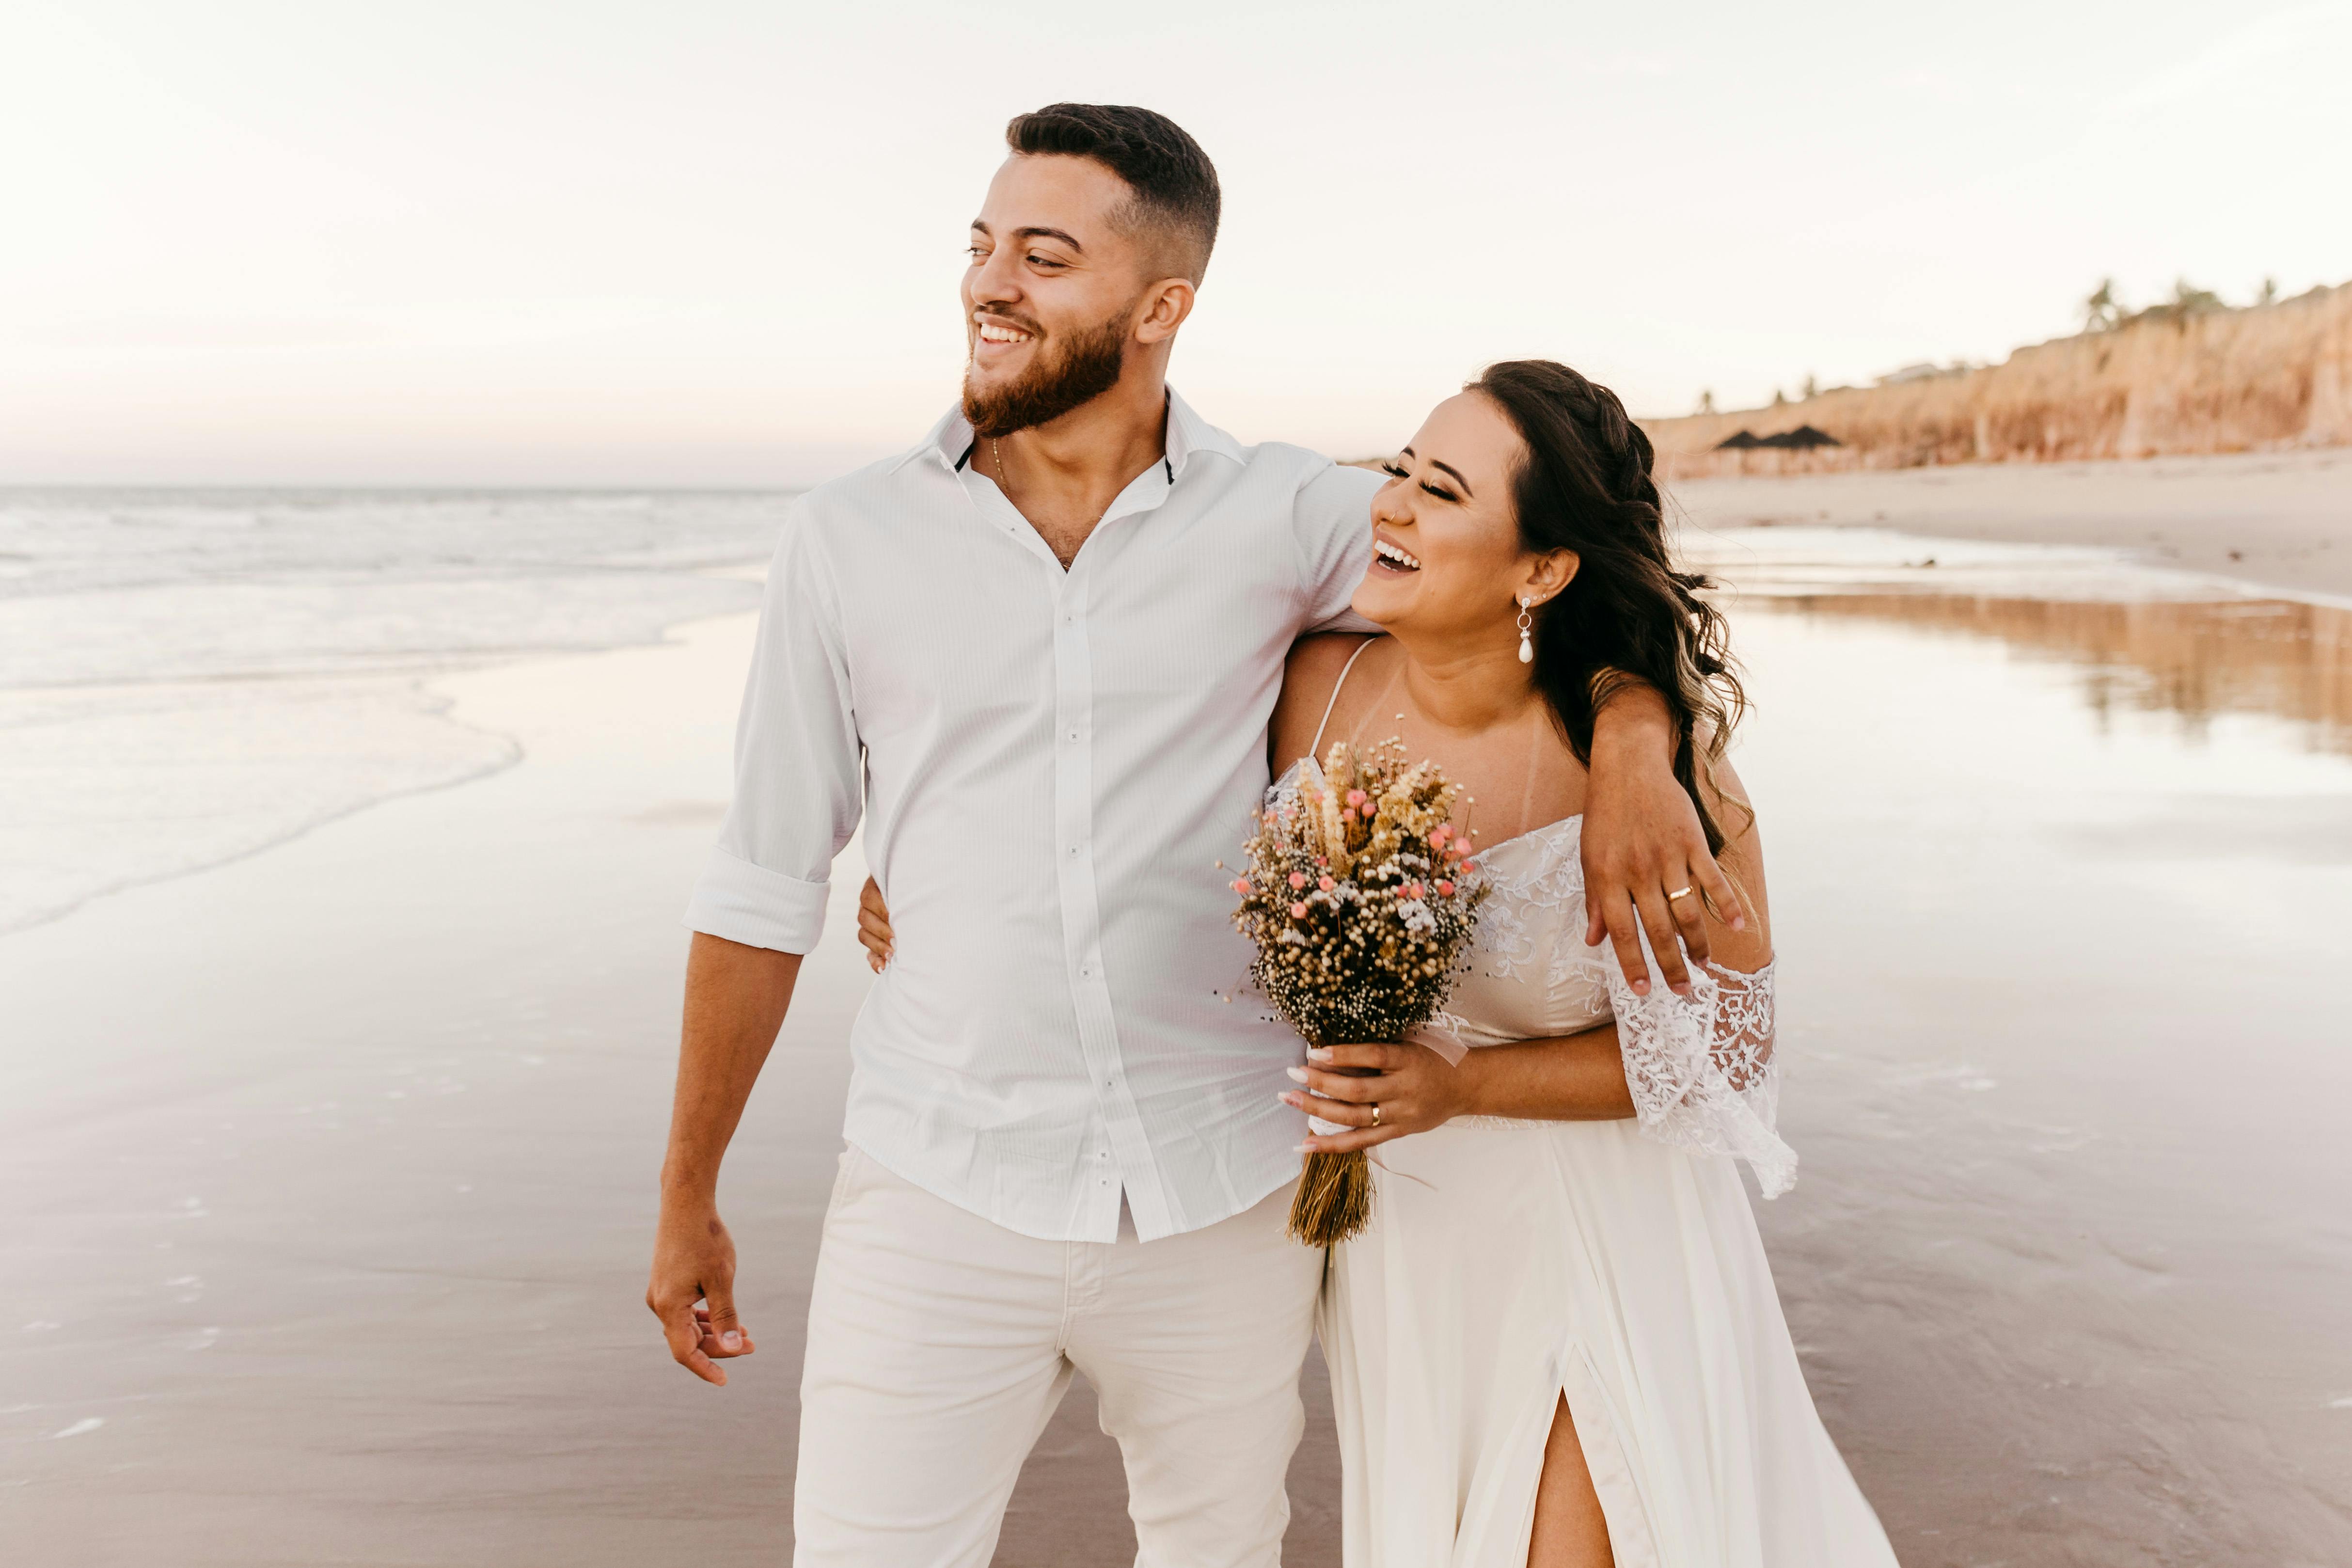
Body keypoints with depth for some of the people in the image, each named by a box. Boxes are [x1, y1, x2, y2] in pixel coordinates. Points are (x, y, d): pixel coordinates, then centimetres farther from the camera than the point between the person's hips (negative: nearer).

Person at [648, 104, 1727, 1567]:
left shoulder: (1286, 517, -3)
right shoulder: (849, 539, -1)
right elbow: (764, 888, 5)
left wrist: (1633, 749, -17)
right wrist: (687, 1198, 9)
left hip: (1229, 1202, 1)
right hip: (941, 1199, 0)